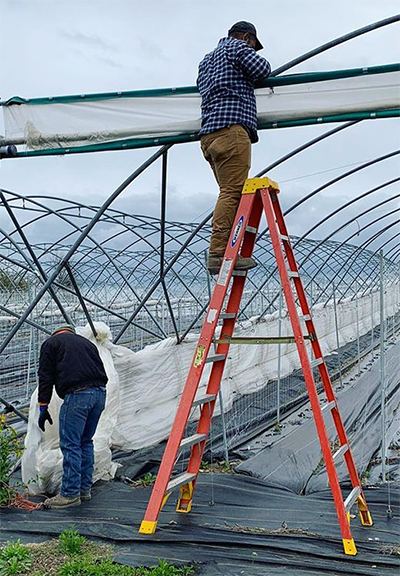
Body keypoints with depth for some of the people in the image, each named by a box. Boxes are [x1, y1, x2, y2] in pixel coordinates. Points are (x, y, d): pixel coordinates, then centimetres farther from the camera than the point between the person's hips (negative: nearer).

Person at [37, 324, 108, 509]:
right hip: (100, 393, 7)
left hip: (77, 394, -7)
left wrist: (43, 408, 8)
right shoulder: (87, 342, 30)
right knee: (86, 442, 17)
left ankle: (70, 494, 1)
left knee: (70, 444, -2)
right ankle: (85, 489, 22)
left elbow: (45, 377, 6)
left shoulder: (51, 343, 14)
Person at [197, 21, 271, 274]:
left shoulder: (207, 59, 33)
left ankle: (220, 253, -4)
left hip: (209, 133, 9)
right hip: (231, 128, -9)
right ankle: (219, 253, -24)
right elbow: (262, 68, -1)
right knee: (233, 192, -16)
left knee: (229, 192, 4)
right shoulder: (237, 46, 9)